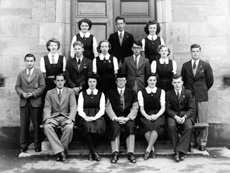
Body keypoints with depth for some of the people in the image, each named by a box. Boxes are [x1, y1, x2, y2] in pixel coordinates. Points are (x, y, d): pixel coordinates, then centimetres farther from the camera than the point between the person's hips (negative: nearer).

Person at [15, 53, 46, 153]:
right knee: (23, 125, 5)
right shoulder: (21, 74, 12)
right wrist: (22, 93, -10)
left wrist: (33, 93, -14)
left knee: (37, 125, 3)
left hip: (35, 102, -2)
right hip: (23, 102, 2)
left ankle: (37, 146, 14)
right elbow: (17, 87, 10)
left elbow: (42, 86, -2)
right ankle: (23, 146, 15)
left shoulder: (39, 73, 3)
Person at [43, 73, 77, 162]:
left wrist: (70, 119, -18)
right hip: (53, 117, 1)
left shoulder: (70, 91, 10)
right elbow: (47, 108, 3)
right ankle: (60, 150, -27)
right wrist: (48, 118, -18)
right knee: (47, 126, -31)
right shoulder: (49, 93, 12)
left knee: (69, 127, -34)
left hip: (66, 117, -1)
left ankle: (63, 150, -16)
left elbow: (73, 107, 0)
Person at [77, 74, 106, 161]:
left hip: (97, 117, 0)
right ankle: (94, 153, -26)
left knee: (99, 126, -34)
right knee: (88, 126, -35)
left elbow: (102, 109, 4)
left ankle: (91, 152, -17)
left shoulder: (101, 94, 15)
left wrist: (94, 117, -14)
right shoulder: (82, 93, 16)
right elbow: (80, 109, 7)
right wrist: (86, 117, -13)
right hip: (85, 117, 0)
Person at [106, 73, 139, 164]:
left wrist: (127, 118, -12)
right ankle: (115, 153, -30)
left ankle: (130, 153, -29)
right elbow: (108, 107, 2)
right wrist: (115, 118, -14)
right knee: (115, 126, -32)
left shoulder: (132, 92, 16)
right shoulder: (111, 93, 15)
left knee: (131, 125, -31)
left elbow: (135, 107, 4)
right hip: (115, 118, 0)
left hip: (128, 118, 0)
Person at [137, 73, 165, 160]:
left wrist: (156, 115, -13)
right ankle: (152, 149, -20)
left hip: (158, 115, 0)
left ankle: (148, 149, -28)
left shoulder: (161, 92, 14)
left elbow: (163, 108, 6)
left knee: (156, 126, -34)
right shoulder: (141, 92, 12)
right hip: (146, 116, 0)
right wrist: (147, 116, -15)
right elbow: (141, 109, 6)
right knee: (147, 126, -34)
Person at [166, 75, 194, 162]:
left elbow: (191, 109, 2)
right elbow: (168, 109, 2)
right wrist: (175, 116, -18)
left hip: (185, 115, 0)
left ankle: (180, 151, -26)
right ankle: (177, 151, -21)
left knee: (189, 127, -32)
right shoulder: (168, 94, 8)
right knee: (171, 126, -33)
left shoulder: (188, 93, 7)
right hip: (173, 116, 0)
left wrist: (184, 117, -17)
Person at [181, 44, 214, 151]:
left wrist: (203, 90, 12)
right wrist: (188, 90, 11)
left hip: (202, 97, -1)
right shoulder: (185, 66, 8)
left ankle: (202, 142, 11)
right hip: (189, 96, 1)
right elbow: (183, 80, 14)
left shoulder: (206, 65, 3)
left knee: (203, 121, 1)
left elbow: (210, 81, 8)